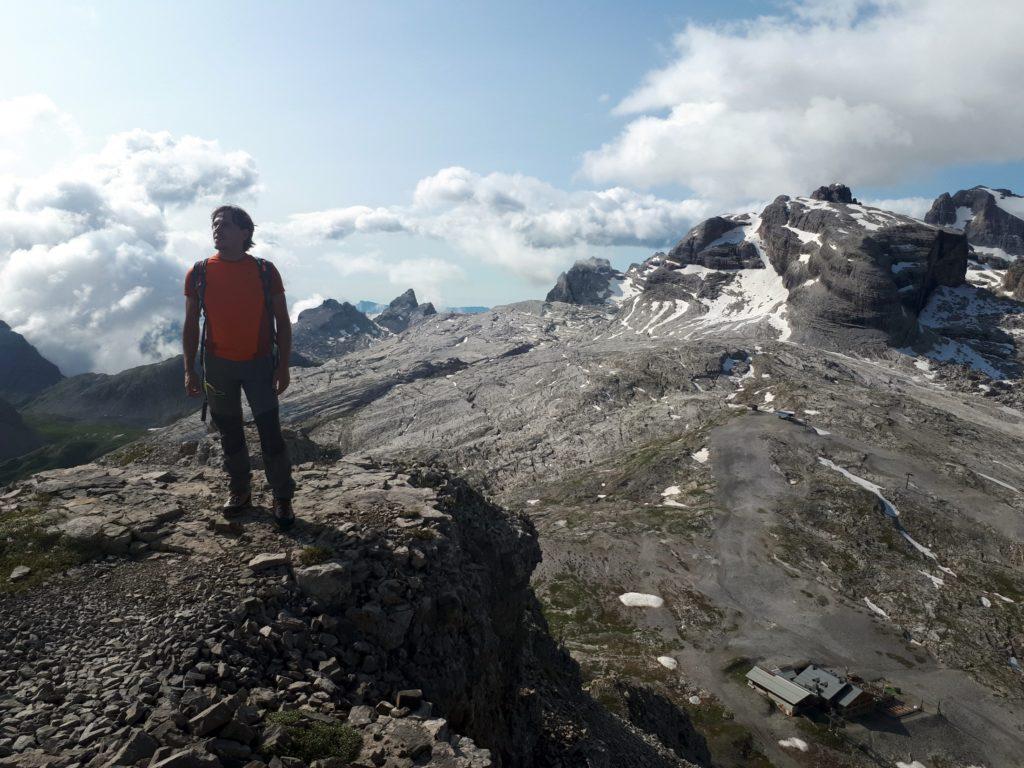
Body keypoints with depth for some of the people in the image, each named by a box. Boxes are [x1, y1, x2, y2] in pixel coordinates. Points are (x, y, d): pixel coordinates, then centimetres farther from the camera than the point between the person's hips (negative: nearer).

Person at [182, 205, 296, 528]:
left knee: (270, 433, -3)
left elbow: (282, 321, -2)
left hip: (259, 363, -2)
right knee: (229, 433, 13)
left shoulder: (265, 271, -5)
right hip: (218, 365, 2)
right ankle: (240, 491, 29)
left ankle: (283, 498, 10)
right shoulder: (199, 273, -1)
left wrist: (283, 366, -7)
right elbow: (191, 324, 5)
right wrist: (189, 370, 1)